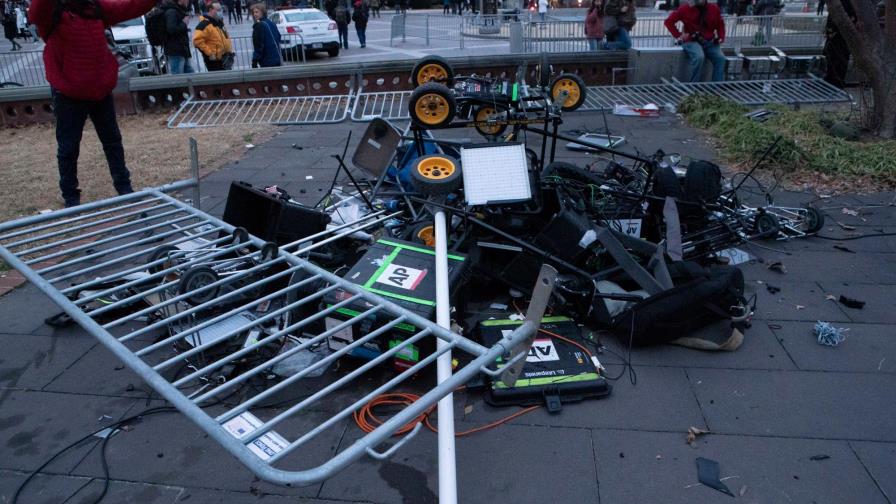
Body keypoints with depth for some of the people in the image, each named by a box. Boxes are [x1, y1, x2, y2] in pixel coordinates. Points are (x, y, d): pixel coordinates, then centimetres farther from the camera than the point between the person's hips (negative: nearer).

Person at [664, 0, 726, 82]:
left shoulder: (714, 8, 6)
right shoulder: (685, 9, -3)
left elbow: (720, 24, 19)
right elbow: (669, 21, 1)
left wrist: (721, 37, 4)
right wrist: (678, 36, -6)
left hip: (709, 42, 4)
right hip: (692, 41, -4)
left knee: (720, 58, -20)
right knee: (699, 57, -34)